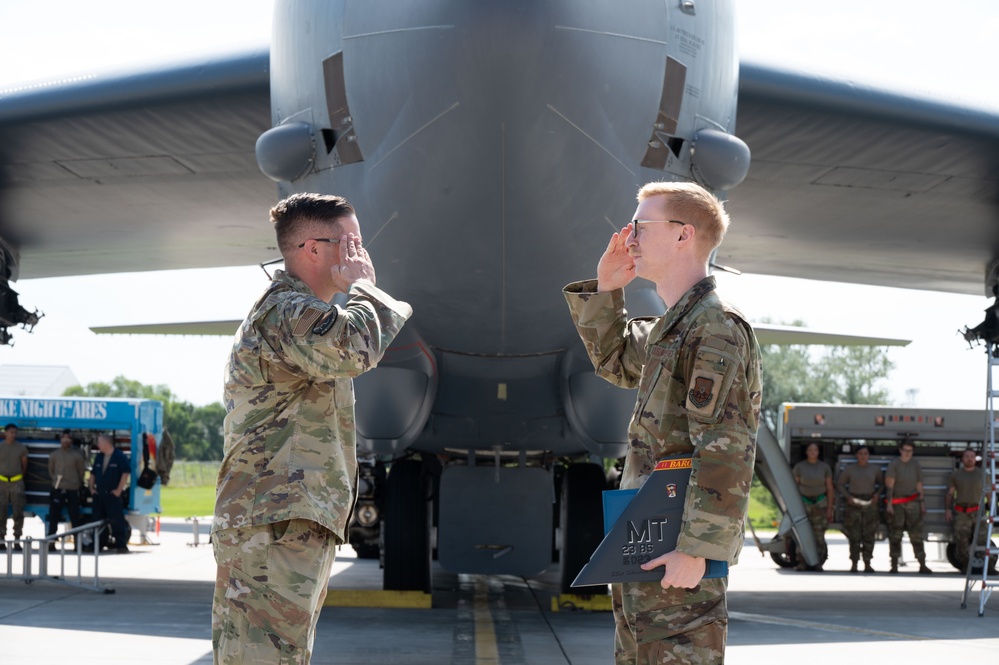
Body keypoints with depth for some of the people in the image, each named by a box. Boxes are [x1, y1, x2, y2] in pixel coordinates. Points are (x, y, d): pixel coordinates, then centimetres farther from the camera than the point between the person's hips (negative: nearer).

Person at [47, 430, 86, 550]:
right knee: (53, 518, 2)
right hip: (57, 490, 2)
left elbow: (82, 472, 7)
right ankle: (51, 543, 7)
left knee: (75, 518, 0)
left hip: (72, 491, -2)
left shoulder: (77, 455, -2)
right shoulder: (54, 454, 4)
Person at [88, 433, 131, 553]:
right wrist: (91, 487, 11)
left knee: (117, 521, -9)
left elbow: (126, 473, -12)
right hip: (99, 494, 7)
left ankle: (121, 545, -8)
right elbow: (93, 473, 22)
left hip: (113, 494, -7)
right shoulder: (99, 457, 14)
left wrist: (119, 490, -14)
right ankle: (100, 543, 18)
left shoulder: (119, 457, -7)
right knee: (98, 520, 9)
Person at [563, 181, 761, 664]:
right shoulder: (669, 329, 17)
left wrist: (695, 551, -25)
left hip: (677, 550, -10)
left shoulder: (715, 327, -14)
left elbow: (726, 451, -21)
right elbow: (614, 361, 37)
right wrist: (605, 289, 20)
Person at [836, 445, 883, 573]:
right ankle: (853, 564, 1)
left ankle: (867, 564, 4)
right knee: (854, 536, -5)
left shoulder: (875, 470, 6)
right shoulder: (849, 469, 2)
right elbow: (839, 483, 8)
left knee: (869, 536, -2)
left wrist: (877, 494, 0)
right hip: (854, 505, -1)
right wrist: (847, 496, -4)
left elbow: (882, 483, 16)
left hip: (870, 505, 1)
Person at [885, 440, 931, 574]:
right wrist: (889, 503, -15)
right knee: (895, 535, 0)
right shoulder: (894, 465, -1)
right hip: (897, 503, -3)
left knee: (917, 534, -3)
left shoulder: (915, 465, 11)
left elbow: (919, 485, 16)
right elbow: (889, 484, -7)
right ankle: (894, 566, 6)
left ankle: (922, 565, -4)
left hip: (913, 502, 3)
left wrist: (922, 502, 12)